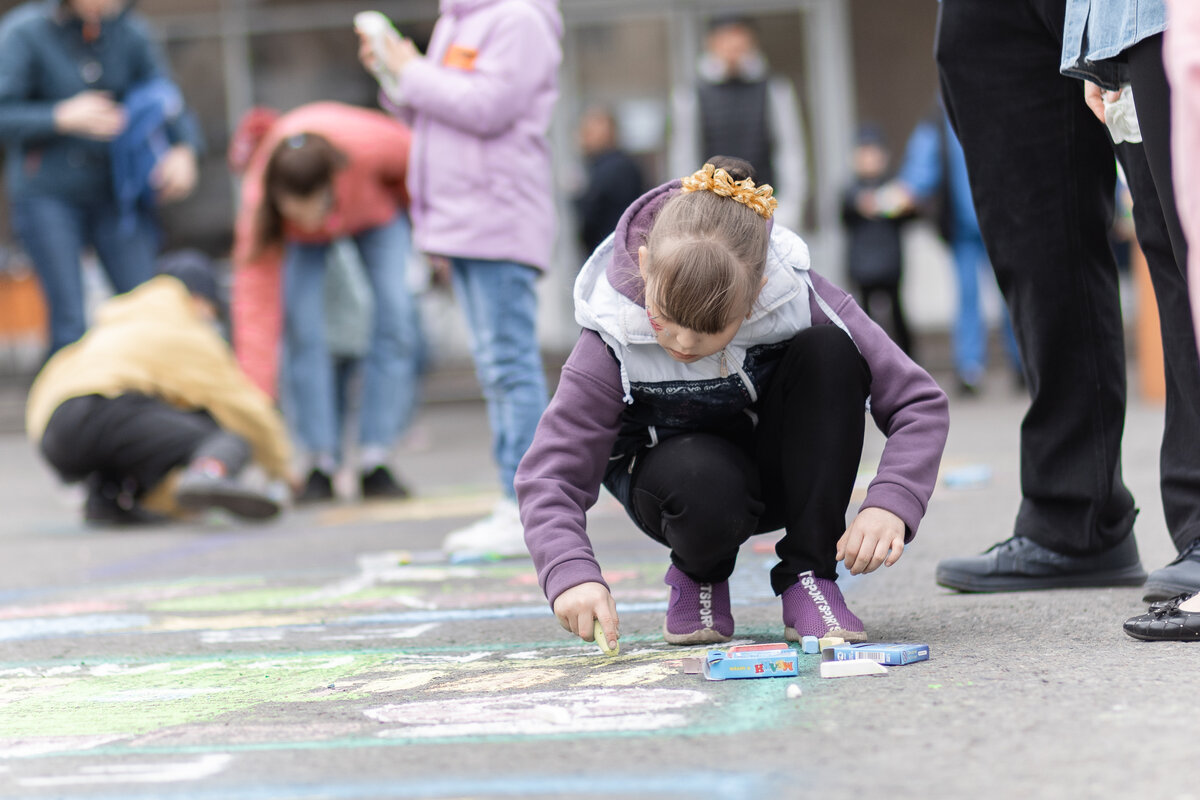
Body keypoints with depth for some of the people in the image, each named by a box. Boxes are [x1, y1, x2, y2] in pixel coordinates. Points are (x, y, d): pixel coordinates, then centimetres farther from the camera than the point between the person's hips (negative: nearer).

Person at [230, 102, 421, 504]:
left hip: (376, 208, 1)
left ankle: (374, 463, -11)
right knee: (302, 323, -19)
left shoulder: (371, 143, -44)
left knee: (397, 313, -16)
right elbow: (255, 301, -40)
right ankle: (321, 466, -11)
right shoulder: (258, 202, -41)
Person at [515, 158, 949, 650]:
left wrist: (891, 504, -41)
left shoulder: (797, 297, -27)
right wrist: (571, 574, -47)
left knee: (828, 351, -29)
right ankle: (698, 576, 0)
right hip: (675, 467, -2)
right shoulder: (613, 346, -28)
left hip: (783, 474, 2)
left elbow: (920, 403, -24)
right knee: (703, 481, -40)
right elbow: (550, 476, -27)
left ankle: (809, 577, -18)